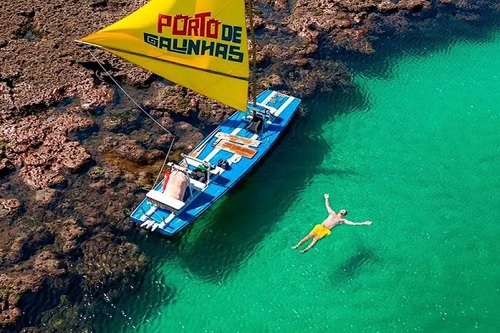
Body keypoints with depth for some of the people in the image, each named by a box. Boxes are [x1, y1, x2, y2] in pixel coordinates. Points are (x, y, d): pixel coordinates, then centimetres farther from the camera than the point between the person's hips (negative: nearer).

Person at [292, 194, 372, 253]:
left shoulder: (342, 220, 12)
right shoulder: (332, 213, 22)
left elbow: (353, 223, 7)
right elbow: (328, 206, 35)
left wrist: (363, 223, 2)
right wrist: (326, 199, 41)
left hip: (325, 231, -3)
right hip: (320, 226, 3)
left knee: (315, 238, -25)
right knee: (310, 235, -15)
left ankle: (305, 249, -38)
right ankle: (297, 245, -19)